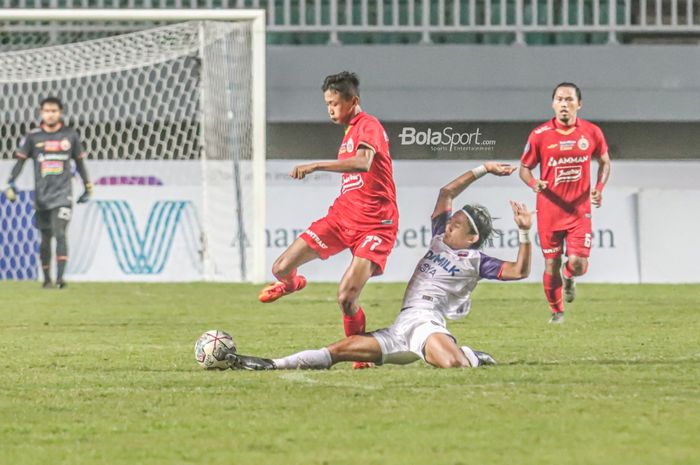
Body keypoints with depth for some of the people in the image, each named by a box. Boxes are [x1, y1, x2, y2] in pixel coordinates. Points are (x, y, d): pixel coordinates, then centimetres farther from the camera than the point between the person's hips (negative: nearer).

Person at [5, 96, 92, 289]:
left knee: (60, 233, -16)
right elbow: (20, 161, 3)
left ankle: (60, 277, -22)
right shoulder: (32, 136, 3)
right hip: (41, 194, 2)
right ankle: (47, 278, 20)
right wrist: (10, 184, -9)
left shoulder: (70, 135, 5)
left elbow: (80, 162, 14)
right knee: (45, 238, 9)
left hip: (63, 193, -2)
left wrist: (88, 187, 18)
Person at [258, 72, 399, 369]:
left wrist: (316, 166, -40)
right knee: (281, 268, -1)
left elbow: (363, 163, -34)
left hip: (374, 226, -8)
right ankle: (291, 284, 38)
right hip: (341, 217, 8)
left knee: (346, 298, -23)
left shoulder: (369, 126, -13)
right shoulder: (349, 132, 18)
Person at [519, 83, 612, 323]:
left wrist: (599, 187, -3)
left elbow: (604, 162, 15)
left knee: (578, 264, -11)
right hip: (549, 211, 0)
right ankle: (556, 311, 26)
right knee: (551, 265, 3)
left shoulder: (592, 132, -1)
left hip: (580, 211, 0)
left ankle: (569, 277, 28)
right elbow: (524, 168, 4)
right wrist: (534, 183, -18)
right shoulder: (539, 135, -6)